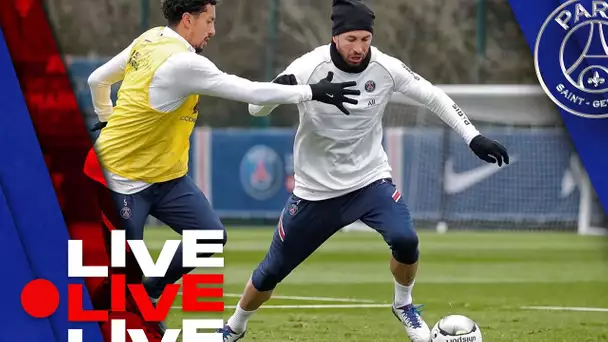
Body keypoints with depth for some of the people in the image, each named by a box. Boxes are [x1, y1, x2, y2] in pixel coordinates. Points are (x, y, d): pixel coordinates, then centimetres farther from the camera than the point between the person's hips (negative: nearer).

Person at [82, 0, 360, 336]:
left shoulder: (147, 41, 2)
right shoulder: (183, 63, -24)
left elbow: (97, 80, 14)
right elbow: (251, 92, -22)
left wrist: (107, 118, 31)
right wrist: (311, 92, -16)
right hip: (124, 179, -9)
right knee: (123, 269, -6)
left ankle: (148, 295, 19)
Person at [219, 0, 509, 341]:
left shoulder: (385, 68, -13)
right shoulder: (309, 68, -19)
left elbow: (433, 97, -2)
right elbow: (256, 109, -18)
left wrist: (474, 137, -10)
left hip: (371, 179, 1)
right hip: (316, 191, -1)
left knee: (405, 239, -26)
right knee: (271, 272, 7)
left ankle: (404, 304, 5)